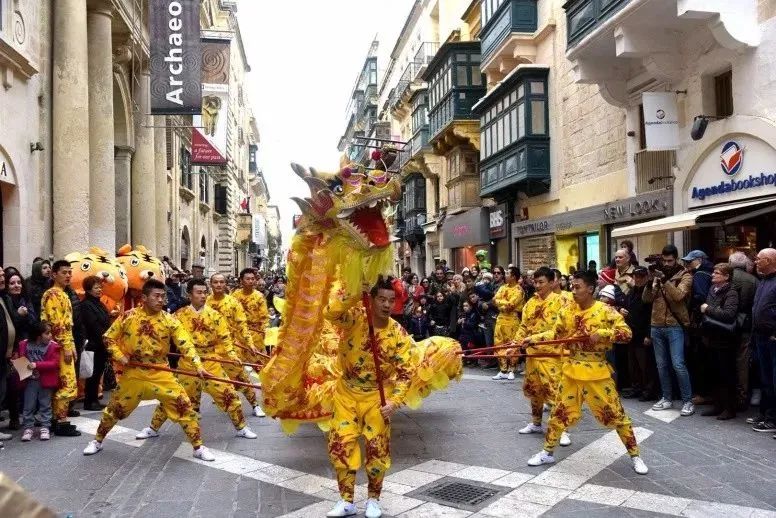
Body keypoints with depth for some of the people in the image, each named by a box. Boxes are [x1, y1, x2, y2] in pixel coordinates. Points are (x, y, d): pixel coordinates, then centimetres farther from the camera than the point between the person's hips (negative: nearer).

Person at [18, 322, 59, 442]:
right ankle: (28, 428, 15)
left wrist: (37, 365, -23)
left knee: (45, 405, 8)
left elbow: (54, 363, -15)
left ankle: (45, 428, 15)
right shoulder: (25, 345, -5)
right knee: (29, 406, 6)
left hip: (46, 381, -1)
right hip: (30, 380, 1)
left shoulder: (53, 346, -9)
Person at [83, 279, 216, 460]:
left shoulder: (169, 320, -10)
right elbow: (109, 338, 3)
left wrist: (198, 366, -29)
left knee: (184, 406, -8)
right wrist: (119, 356, -12)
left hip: (161, 374, 0)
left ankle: (198, 448, 4)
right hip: (133, 374, 0)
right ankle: (97, 441, 42)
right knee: (114, 409, 15)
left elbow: (186, 344, -17)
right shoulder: (128, 316, -9)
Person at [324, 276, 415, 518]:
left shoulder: (399, 335, -14)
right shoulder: (355, 317, -15)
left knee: (377, 448, 5)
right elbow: (330, 312, -35)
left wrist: (394, 402, -22)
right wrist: (357, 292, -40)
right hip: (346, 392, 1)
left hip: (377, 396, 0)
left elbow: (405, 372, -12)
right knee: (340, 444, 1)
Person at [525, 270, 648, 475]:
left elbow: (626, 333, -15)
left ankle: (635, 456, 20)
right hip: (572, 370, 4)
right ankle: (547, 453, 25)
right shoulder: (567, 311, 2)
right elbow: (555, 334, 10)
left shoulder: (605, 310, -11)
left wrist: (602, 333, -27)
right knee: (559, 412, 11)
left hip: (597, 372, -4)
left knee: (615, 414, 4)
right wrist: (533, 338, 0)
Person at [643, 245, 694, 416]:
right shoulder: (658, 274, 9)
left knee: (678, 364, -8)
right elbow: (646, 299, 0)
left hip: (675, 326, -4)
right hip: (656, 326, 5)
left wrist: (664, 280, -30)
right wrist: (650, 282, -17)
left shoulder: (685, 275, -2)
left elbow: (678, 295, -20)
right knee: (661, 364, 11)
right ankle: (666, 398, 22)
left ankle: (687, 401, 3)